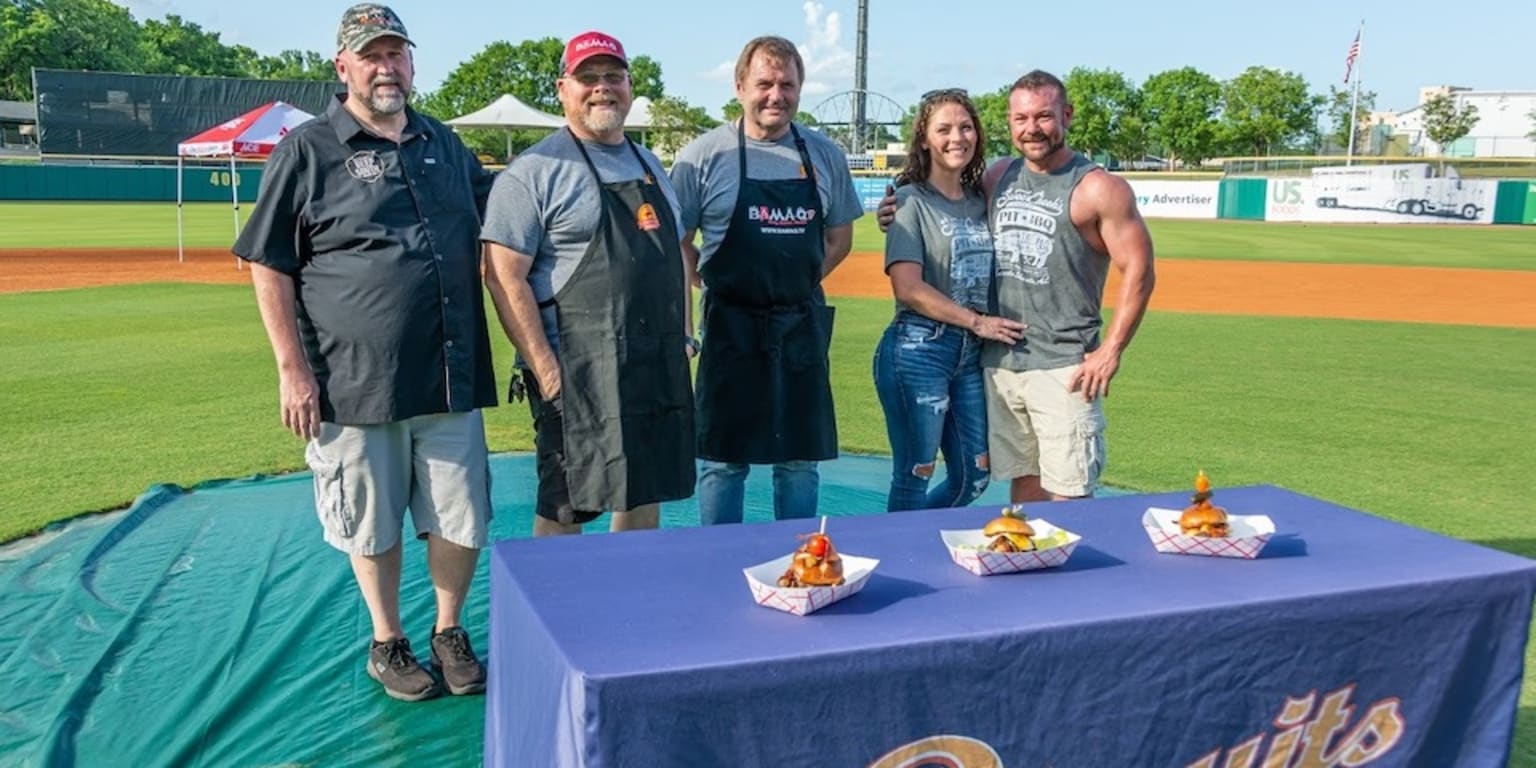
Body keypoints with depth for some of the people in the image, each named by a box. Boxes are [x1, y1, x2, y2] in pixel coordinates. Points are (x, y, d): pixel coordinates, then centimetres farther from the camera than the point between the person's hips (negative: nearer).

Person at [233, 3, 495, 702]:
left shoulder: (445, 145, 13)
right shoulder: (306, 150, -2)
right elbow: (269, 266, -3)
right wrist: (292, 368, -8)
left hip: (451, 378, 4)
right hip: (354, 382, -3)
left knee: (462, 522, 8)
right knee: (373, 526, 9)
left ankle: (448, 633, 30)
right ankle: (387, 644, 30)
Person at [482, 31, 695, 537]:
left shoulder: (650, 165, 17)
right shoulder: (535, 171, -7)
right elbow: (504, 275, -13)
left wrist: (684, 334, 13)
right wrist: (544, 367, -19)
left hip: (661, 370, 7)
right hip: (577, 375, -7)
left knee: (645, 495, 15)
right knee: (566, 508, 0)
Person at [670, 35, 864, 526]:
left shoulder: (825, 155, 6)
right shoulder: (704, 156, -5)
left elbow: (840, 237, 14)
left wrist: (802, 279, 4)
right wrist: (715, 283, -7)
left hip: (803, 328, 3)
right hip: (732, 328, -3)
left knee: (801, 459, 12)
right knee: (723, 459, 5)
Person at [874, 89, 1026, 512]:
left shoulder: (981, 201, 12)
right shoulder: (912, 201, -6)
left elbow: (990, 278, 16)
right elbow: (908, 289, -15)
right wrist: (976, 321, -13)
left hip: (971, 353, 7)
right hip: (918, 349, -7)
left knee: (974, 478, 12)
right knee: (915, 476, 3)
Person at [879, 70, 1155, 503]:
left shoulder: (1098, 188, -7)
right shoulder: (998, 178, 10)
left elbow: (1139, 272, -7)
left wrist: (1111, 352, -11)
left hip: (1064, 367, -5)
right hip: (1000, 361, 5)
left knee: (1068, 497, -6)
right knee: (1023, 486, 14)